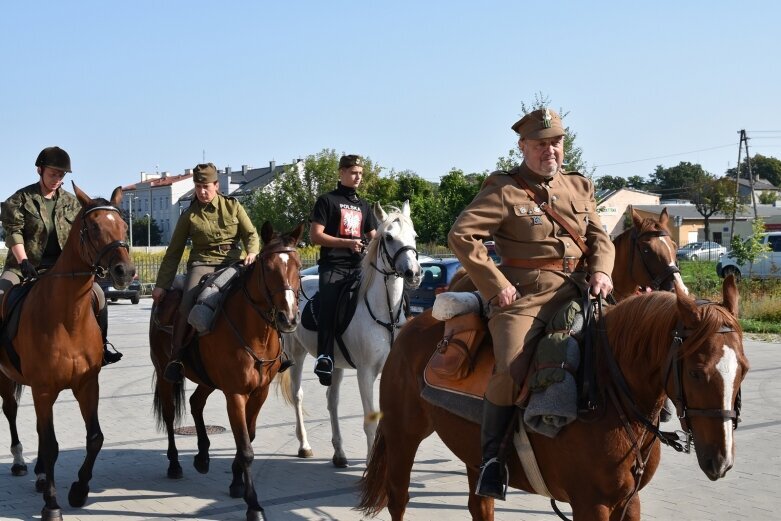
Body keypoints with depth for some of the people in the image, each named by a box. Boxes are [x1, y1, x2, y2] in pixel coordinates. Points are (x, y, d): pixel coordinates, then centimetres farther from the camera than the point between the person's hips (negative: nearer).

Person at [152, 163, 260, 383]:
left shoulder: (233, 206, 10)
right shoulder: (189, 215, 8)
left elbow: (250, 234, 9)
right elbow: (174, 252, 10)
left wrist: (252, 253, -15)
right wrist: (161, 285, 5)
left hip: (232, 263, 1)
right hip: (202, 263, -1)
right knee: (187, 304, -28)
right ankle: (175, 357, -22)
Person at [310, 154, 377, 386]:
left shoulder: (363, 205, 23)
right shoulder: (327, 200, 5)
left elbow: (373, 237, 26)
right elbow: (315, 235, -4)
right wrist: (347, 243, -12)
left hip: (357, 266, 6)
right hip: (333, 265, -6)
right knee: (329, 306, -25)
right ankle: (324, 358, -34)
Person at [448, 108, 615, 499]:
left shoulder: (580, 186, 19)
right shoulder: (504, 189, 0)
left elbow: (600, 238, 19)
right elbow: (461, 235, -9)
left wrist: (601, 271, -3)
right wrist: (496, 284, -12)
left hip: (577, 293, 6)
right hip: (524, 297, -5)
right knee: (511, 368, -27)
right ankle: (492, 455, -7)